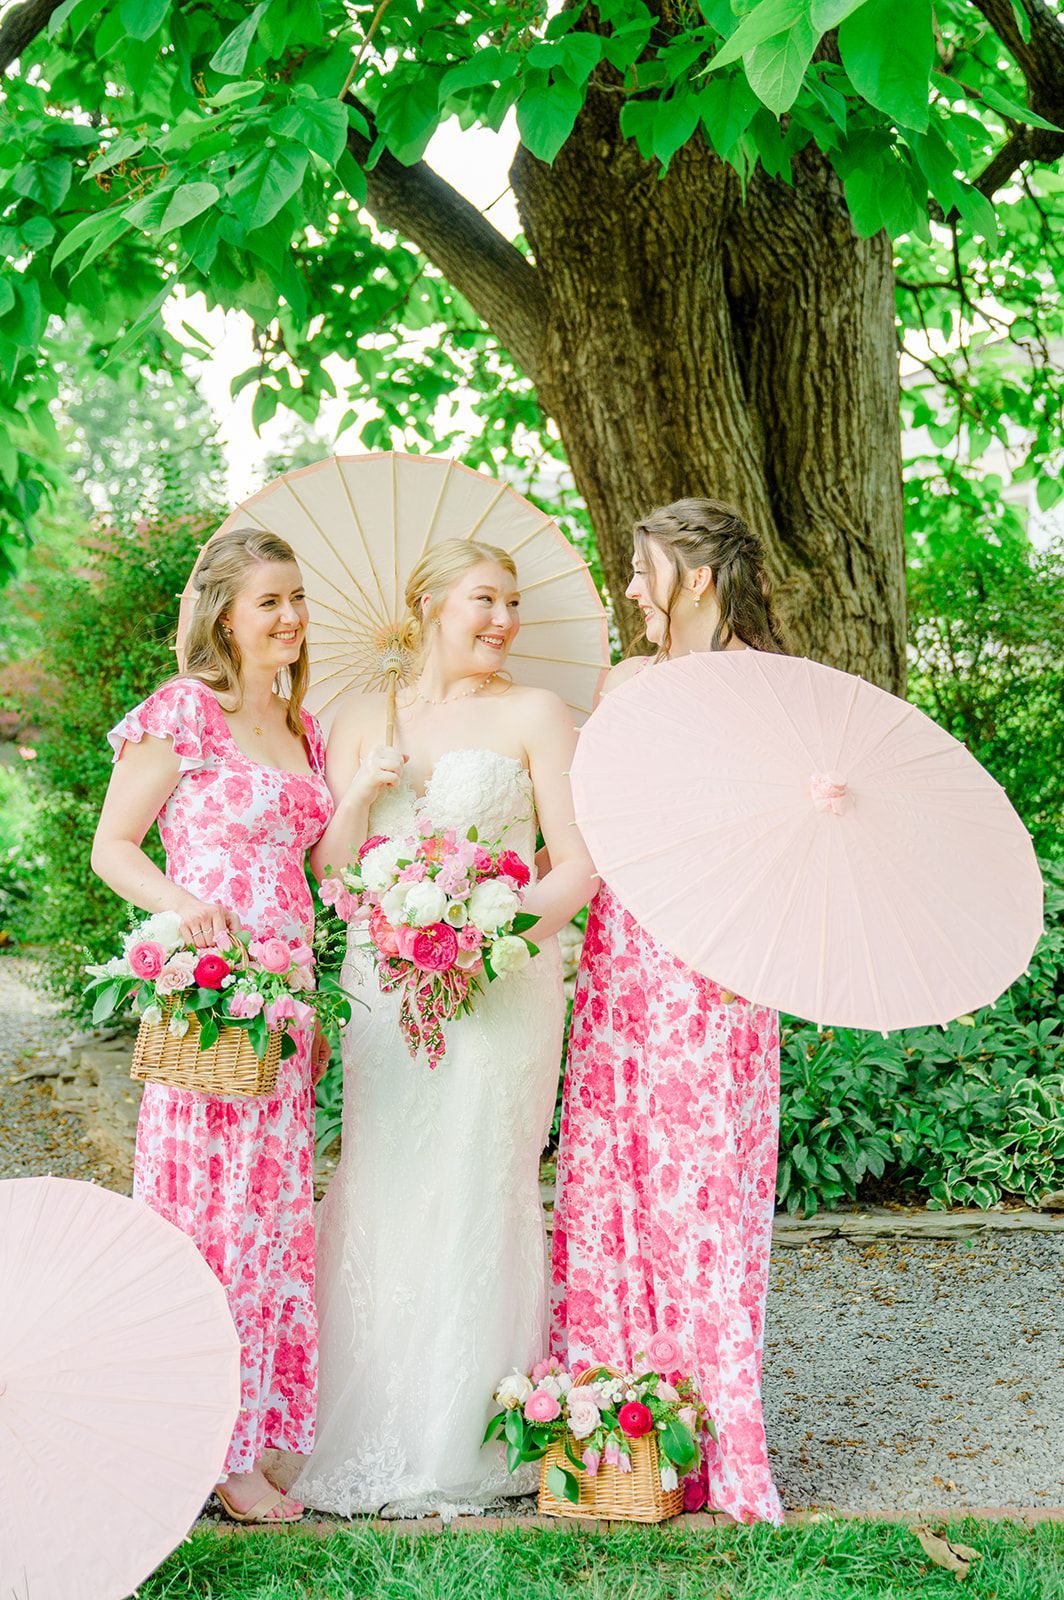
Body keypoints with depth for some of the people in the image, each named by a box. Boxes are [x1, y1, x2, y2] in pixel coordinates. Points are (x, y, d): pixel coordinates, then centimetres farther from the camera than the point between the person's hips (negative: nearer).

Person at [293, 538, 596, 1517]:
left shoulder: (532, 715, 3)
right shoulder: (363, 722, 12)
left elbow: (580, 864, -2)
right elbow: (329, 870, 9)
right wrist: (363, 794, -8)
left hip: (502, 985, -3)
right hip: (386, 987, 3)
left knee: (478, 1195, -3)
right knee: (381, 1196, 2)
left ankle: (467, 1445, 7)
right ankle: (373, 1441, 12)